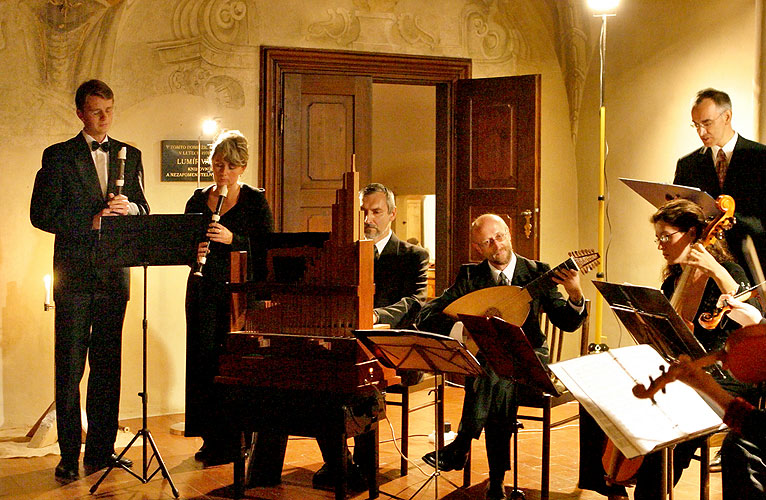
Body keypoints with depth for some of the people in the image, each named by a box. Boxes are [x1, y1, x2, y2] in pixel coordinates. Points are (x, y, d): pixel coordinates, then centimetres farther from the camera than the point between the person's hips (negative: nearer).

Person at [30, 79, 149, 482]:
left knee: (107, 365, 9)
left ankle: (101, 450, 17)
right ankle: (69, 455, 7)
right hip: (75, 274, -3)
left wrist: (129, 207, -10)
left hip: (115, 275, 3)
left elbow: (144, 210, 13)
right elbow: (41, 214, -5)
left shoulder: (130, 155, 13)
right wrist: (91, 222, -14)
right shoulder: (58, 156, 1)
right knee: (69, 368, -1)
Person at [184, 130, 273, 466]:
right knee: (203, 360, 2)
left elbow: (266, 250, -6)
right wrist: (193, 252, -8)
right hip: (204, 290, 4)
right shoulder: (198, 201, 12)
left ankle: (232, 442, 3)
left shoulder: (255, 201, 1)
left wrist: (232, 239, -20)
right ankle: (211, 439, 13)